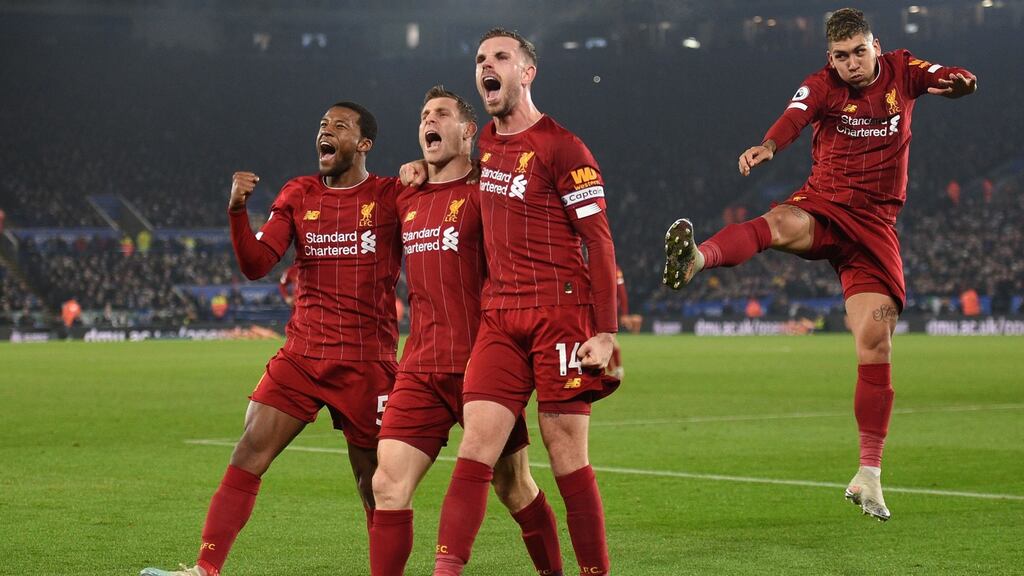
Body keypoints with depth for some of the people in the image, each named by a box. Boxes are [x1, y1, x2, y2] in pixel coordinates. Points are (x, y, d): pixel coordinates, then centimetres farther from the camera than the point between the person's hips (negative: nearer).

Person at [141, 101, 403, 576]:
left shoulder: (391, 196, 0)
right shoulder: (298, 195, 11)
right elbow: (255, 265, 4)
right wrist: (237, 210, -14)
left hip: (367, 365, -3)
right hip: (301, 355, 3)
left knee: (375, 482, 3)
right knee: (248, 454, -7)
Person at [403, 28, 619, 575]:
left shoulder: (562, 149, -5)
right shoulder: (484, 144, 15)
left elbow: (599, 243, -7)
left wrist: (605, 333, -13)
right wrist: (424, 169, 18)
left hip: (560, 313, -5)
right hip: (498, 318, 5)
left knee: (567, 456, -3)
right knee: (476, 444, -6)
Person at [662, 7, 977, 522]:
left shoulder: (902, 70, 5)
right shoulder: (821, 85, -3)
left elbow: (961, 80, -4)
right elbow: (794, 117, -24)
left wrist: (955, 82, -31)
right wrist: (768, 147, -48)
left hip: (875, 224, 2)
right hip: (824, 204, -2)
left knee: (875, 344, -5)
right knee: (779, 224, -38)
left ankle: (869, 475, 4)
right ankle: (696, 259, -66)